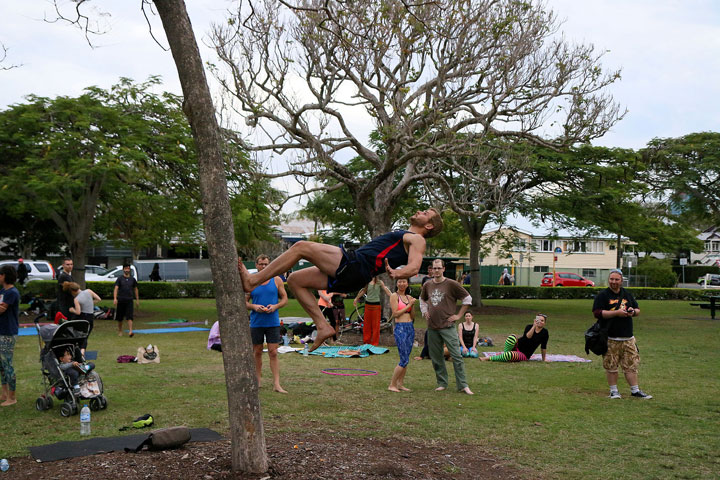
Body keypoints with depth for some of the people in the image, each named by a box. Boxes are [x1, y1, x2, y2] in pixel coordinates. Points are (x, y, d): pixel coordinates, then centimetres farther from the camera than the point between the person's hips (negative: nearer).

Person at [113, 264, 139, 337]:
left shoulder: (132, 279, 9)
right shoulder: (119, 279, 2)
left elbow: (135, 289, 17)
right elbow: (116, 288, -7)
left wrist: (137, 300, 15)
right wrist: (115, 298, -20)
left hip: (129, 300, 0)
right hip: (120, 300, 0)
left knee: (130, 317, -12)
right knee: (120, 318, 9)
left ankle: (130, 331, -21)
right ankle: (120, 331, 24)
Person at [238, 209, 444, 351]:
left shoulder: (417, 240, 1)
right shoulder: (403, 236, 32)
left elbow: (414, 267, -19)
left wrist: (396, 273, -39)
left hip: (355, 266, -10)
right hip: (346, 274, 10)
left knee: (301, 247, -16)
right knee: (295, 280, 7)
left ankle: (253, 281, -17)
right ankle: (323, 326, 1)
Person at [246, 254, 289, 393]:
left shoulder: (277, 280, 4)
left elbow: (284, 298, 7)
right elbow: (244, 302, 6)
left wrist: (275, 306, -11)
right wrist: (254, 306, -13)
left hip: (273, 322, -1)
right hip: (256, 323, 1)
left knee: (273, 352, -5)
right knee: (257, 352, 9)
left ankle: (276, 384, -5)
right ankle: (257, 381, 22)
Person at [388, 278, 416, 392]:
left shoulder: (409, 297, 13)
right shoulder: (394, 296, -4)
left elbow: (412, 316, 15)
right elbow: (395, 313, -12)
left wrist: (413, 305, 0)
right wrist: (409, 305, -9)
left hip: (410, 328, 7)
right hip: (400, 328, -7)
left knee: (405, 359, 9)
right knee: (404, 360, -9)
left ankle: (400, 384, 17)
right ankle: (392, 385, 1)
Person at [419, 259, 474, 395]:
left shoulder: (451, 284, -6)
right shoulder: (427, 285, 8)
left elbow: (467, 298, 1)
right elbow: (422, 299, 29)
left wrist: (459, 315, -2)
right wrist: (425, 312, 14)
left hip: (448, 326, -4)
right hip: (432, 327, 5)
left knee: (456, 356, -8)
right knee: (436, 357, 9)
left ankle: (463, 385, -4)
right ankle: (442, 383, 20)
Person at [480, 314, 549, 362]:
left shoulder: (544, 333, -2)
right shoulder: (529, 327, 2)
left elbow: (543, 347, 5)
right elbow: (528, 336, -19)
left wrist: (544, 359, 6)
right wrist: (534, 326, -22)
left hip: (524, 355, -2)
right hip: (516, 346, 2)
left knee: (510, 355, -37)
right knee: (513, 337, -36)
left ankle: (488, 358, -23)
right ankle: (504, 353, -20)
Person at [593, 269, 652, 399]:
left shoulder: (627, 295, 15)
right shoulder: (602, 295, -1)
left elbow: (638, 310, 22)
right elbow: (597, 313, -11)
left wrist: (633, 311, -3)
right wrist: (616, 313, -16)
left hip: (628, 337, 4)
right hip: (610, 338, -4)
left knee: (631, 364, 4)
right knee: (611, 366, 0)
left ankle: (635, 390, 12)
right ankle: (613, 390, 11)